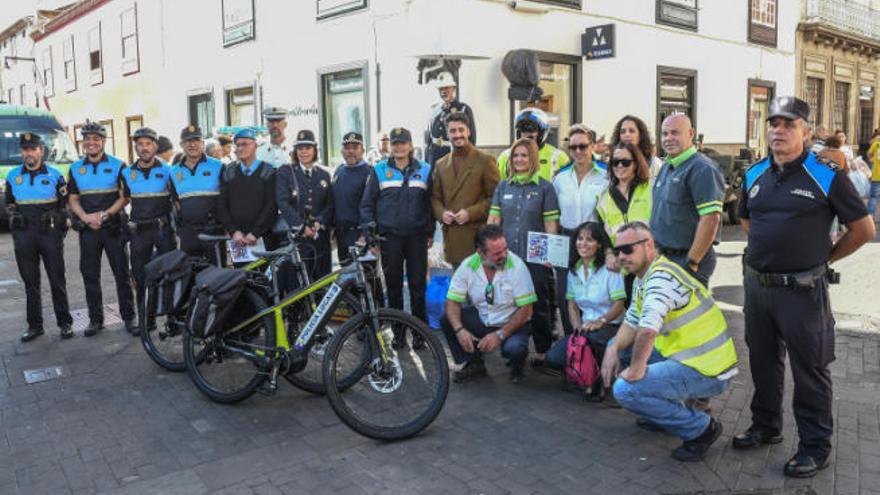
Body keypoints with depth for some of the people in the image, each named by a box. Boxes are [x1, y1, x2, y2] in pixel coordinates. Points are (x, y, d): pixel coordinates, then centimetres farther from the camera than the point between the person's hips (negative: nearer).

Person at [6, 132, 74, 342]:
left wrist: (59, 226, 2)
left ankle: (65, 323, 10)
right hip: (23, 236, 3)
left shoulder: (54, 175, 1)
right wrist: (17, 226, 9)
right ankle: (35, 325, 16)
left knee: (57, 281, 1)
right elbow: (10, 204, 17)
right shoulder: (13, 176, 8)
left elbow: (64, 204, 7)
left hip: (50, 232, -2)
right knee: (30, 283, 8)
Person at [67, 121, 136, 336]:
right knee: (90, 275, 7)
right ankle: (95, 319, 17)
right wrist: (86, 217, -9)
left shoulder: (117, 165, 1)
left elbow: (124, 197, -3)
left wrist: (104, 215, -14)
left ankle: (129, 317, 9)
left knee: (121, 274, 0)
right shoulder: (76, 168, 11)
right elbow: (73, 200, 10)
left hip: (113, 227, -3)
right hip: (87, 229, 3)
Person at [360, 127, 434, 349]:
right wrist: (369, 231, -2)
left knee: (418, 285, 2)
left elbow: (431, 203, 11)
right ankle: (398, 332, 18)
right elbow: (367, 204, 6)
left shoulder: (424, 170, 7)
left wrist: (430, 232, 7)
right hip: (389, 237, 0)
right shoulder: (379, 171, 4)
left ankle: (420, 332, 13)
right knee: (394, 286, 6)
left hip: (416, 237, 0)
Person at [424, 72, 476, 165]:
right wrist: (426, 160, 11)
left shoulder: (464, 109, 0)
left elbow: (471, 135, -1)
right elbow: (428, 135, 15)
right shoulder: (434, 109, 12)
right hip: (435, 153, 4)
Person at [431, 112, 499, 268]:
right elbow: (435, 197, 18)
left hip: (478, 236, -4)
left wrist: (471, 213, -13)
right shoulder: (440, 165, 15)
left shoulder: (485, 161, -1)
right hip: (452, 239, 4)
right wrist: (441, 213, -2)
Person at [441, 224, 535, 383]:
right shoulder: (468, 266, -12)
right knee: (446, 319, -18)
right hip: (480, 319, 4)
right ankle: (474, 364, 3)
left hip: (511, 323, -3)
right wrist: (459, 330, -28)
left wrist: (500, 335, -26)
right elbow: (452, 302, -10)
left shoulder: (516, 266, -20)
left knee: (513, 348, -34)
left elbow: (526, 310, -18)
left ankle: (517, 364, 7)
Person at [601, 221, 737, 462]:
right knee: (618, 347, 14)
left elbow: (647, 331, -38)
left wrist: (635, 371, -25)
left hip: (708, 371, -10)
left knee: (625, 390, -21)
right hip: (683, 355, 10)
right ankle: (661, 412, 21)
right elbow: (632, 322, 14)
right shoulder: (643, 277, 9)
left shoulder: (662, 277, -24)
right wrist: (614, 350, -5)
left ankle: (701, 428, -3)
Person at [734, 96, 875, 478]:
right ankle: (766, 426, 35)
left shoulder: (826, 175, -9)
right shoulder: (755, 174, 7)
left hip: (802, 289, -5)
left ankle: (815, 445, 20)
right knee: (763, 360, 18)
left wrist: (825, 257, 1)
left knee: (810, 368, 5)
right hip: (756, 284, 6)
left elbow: (864, 228, -3)